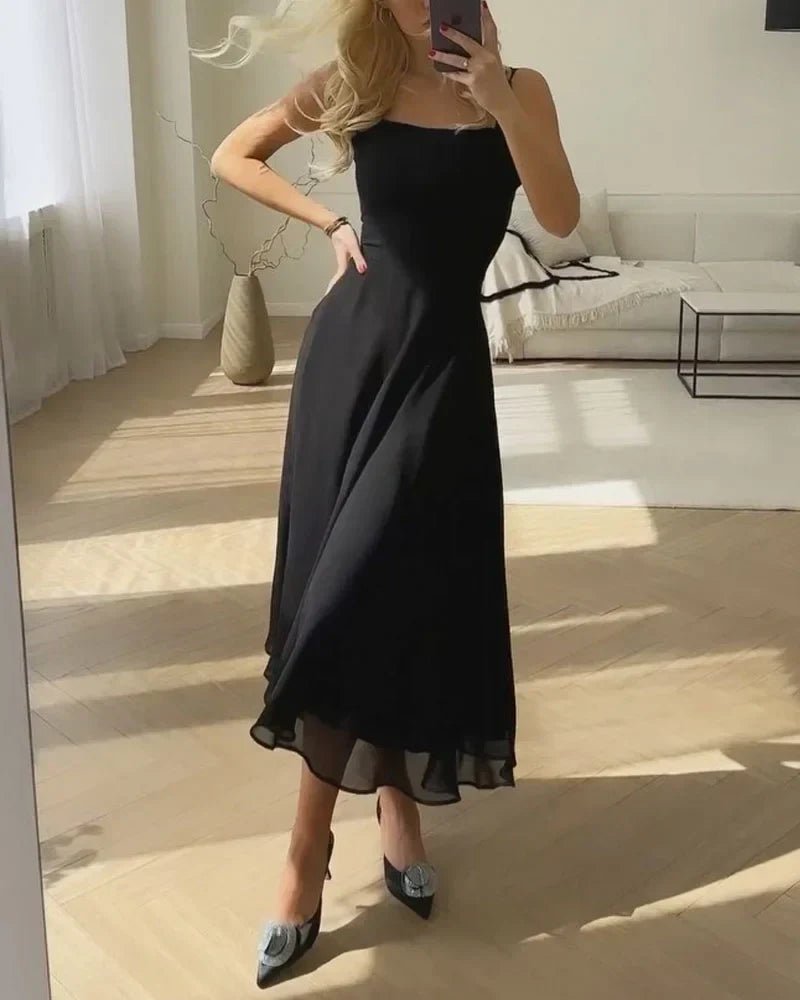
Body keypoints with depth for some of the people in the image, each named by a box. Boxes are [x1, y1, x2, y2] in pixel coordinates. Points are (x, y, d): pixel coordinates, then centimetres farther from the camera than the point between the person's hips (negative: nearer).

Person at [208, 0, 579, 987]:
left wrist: (500, 106, -19)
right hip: (351, 346, 2)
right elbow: (231, 155, 15)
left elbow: (560, 217, -10)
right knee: (340, 587, 2)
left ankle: (308, 845, 11)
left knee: (377, 590, -6)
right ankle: (393, 805, 19)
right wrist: (329, 221, 5)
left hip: (441, 359, -2)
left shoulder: (519, 88, 3)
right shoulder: (352, 84, 4)